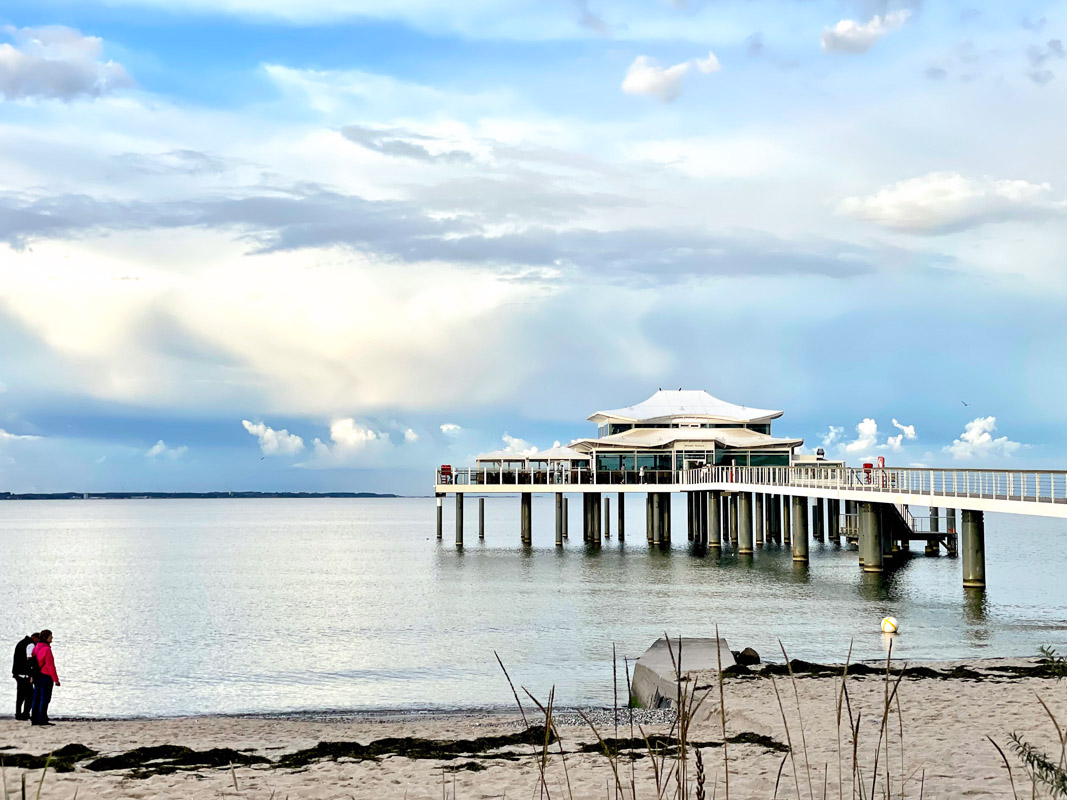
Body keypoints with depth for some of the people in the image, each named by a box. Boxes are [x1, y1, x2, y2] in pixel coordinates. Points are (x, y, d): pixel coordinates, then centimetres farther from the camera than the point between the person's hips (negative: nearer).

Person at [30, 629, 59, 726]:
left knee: (36, 698, 11)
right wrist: (56, 679, -14)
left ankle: (34, 719, 13)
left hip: (37, 677, 8)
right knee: (45, 698, -3)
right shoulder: (47, 649, -16)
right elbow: (50, 665, -18)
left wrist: (32, 676, 18)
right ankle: (42, 720, -3)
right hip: (46, 676, -8)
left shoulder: (36, 648, 8)